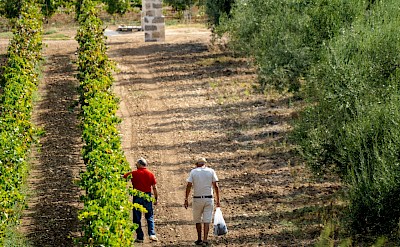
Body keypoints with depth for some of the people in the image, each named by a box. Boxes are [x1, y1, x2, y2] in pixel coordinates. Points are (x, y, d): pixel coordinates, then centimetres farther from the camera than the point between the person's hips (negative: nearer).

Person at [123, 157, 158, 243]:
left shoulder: (134, 174, -3)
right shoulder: (150, 174, 2)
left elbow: (122, 177, 3)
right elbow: (154, 188, 2)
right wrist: (156, 198, 9)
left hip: (137, 197, -2)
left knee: (137, 218, 6)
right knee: (150, 216, 11)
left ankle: (140, 237, 5)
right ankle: (152, 234, -4)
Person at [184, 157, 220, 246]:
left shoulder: (193, 172, 0)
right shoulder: (211, 171, 2)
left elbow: (188, 186, -5)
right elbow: (216, 186, -3)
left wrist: (186, 199, -2)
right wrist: (218, 200, 1)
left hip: (197, 199, 0)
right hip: (209, 199, 0)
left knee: (198, 220, 14)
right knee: (207, 220, 1)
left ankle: (199, 240, 17)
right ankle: (205, 240, -8)